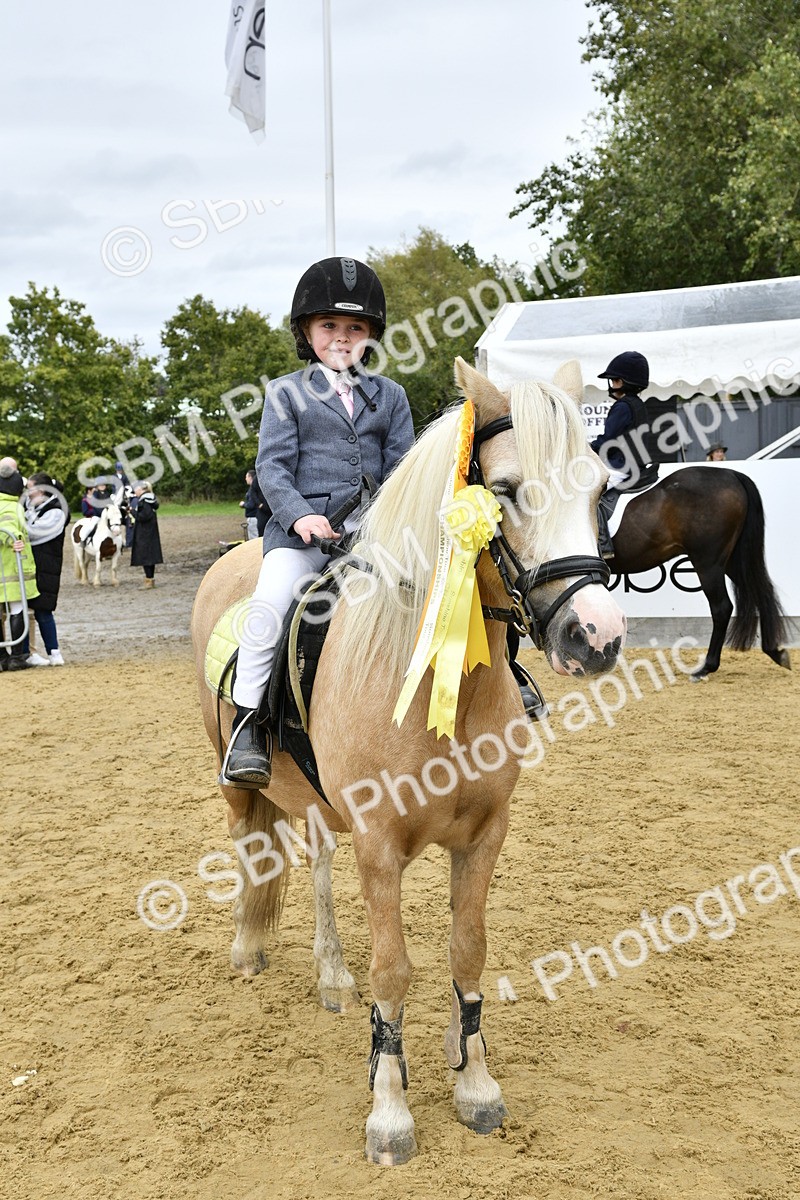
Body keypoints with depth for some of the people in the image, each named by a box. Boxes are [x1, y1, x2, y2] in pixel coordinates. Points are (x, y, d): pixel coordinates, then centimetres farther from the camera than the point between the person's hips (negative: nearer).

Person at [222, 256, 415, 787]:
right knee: (271, 603, -27)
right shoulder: (286, 393, 10)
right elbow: (273, 466, 1)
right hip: (303, 526, -2)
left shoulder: (390, 395, 17)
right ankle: (249, 724, -17)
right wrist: (300, 514, -17)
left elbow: (401, 466, 12)